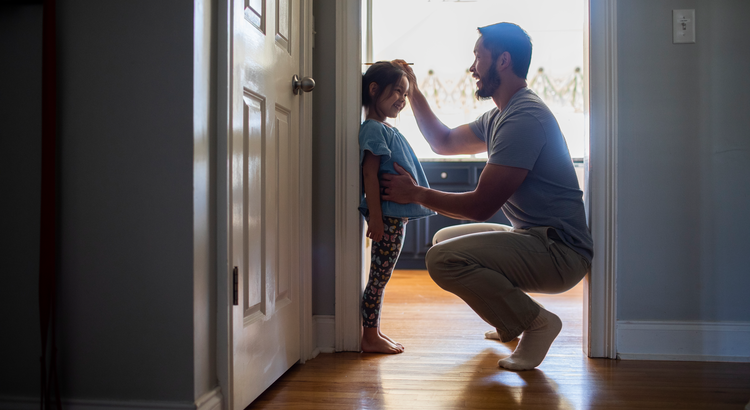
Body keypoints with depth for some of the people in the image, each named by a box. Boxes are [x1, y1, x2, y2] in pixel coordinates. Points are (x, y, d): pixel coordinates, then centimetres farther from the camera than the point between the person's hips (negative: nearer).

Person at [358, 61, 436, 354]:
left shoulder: (387, 130, 19)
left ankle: (374, 332, 21)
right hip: (387, 215, -10)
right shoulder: (373, 129, -12)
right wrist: (375, 216, -22)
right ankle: (370, 337, 5)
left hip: (397, 214, 10)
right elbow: (369, 174, -18)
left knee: (381, 275, 13)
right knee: (379, 276, -3)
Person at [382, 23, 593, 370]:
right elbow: (444, 142, 27)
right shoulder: (499, 116, 14)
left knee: (442, 259, -24)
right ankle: (512, 320, 19)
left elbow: (481, 205, -21)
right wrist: (413, 92, 21)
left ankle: (535, 322, -9)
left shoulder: (525, 117, -20)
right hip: (535, 238, 11)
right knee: (444, 238, 23)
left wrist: (416, 194, -8)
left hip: (560, 250, -11)